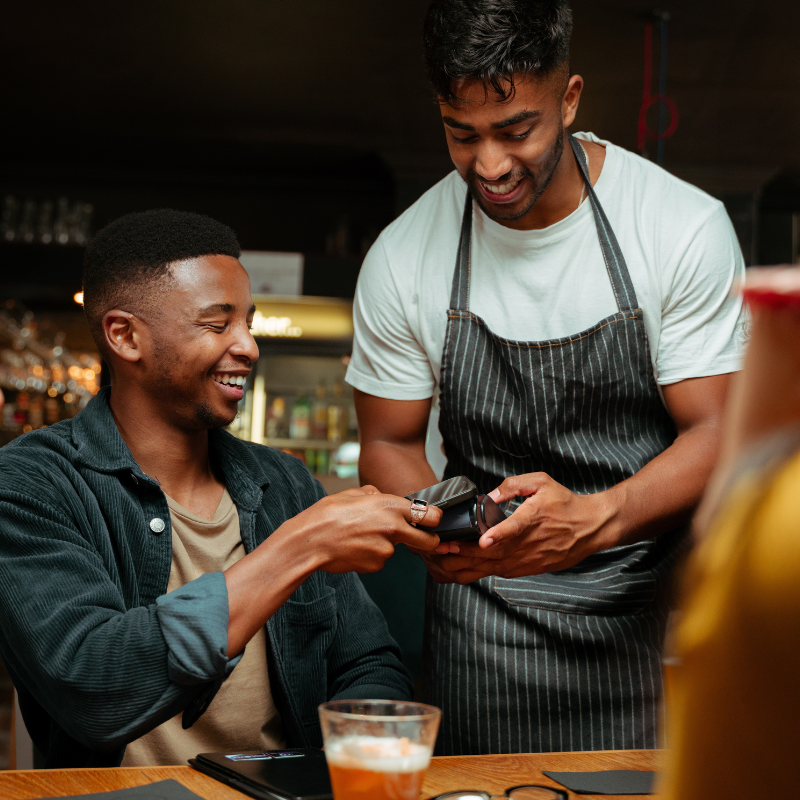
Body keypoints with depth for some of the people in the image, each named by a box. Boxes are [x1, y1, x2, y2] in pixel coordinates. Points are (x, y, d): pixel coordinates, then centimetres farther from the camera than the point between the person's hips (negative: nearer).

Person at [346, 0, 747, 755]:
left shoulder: (687, 226, -11)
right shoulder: (402, 257, -6)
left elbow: (715, 431, -11)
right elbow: (390, 443, 4)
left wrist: (595, 518, -30)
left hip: (652, 603, 0)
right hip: (487, 613, 1)